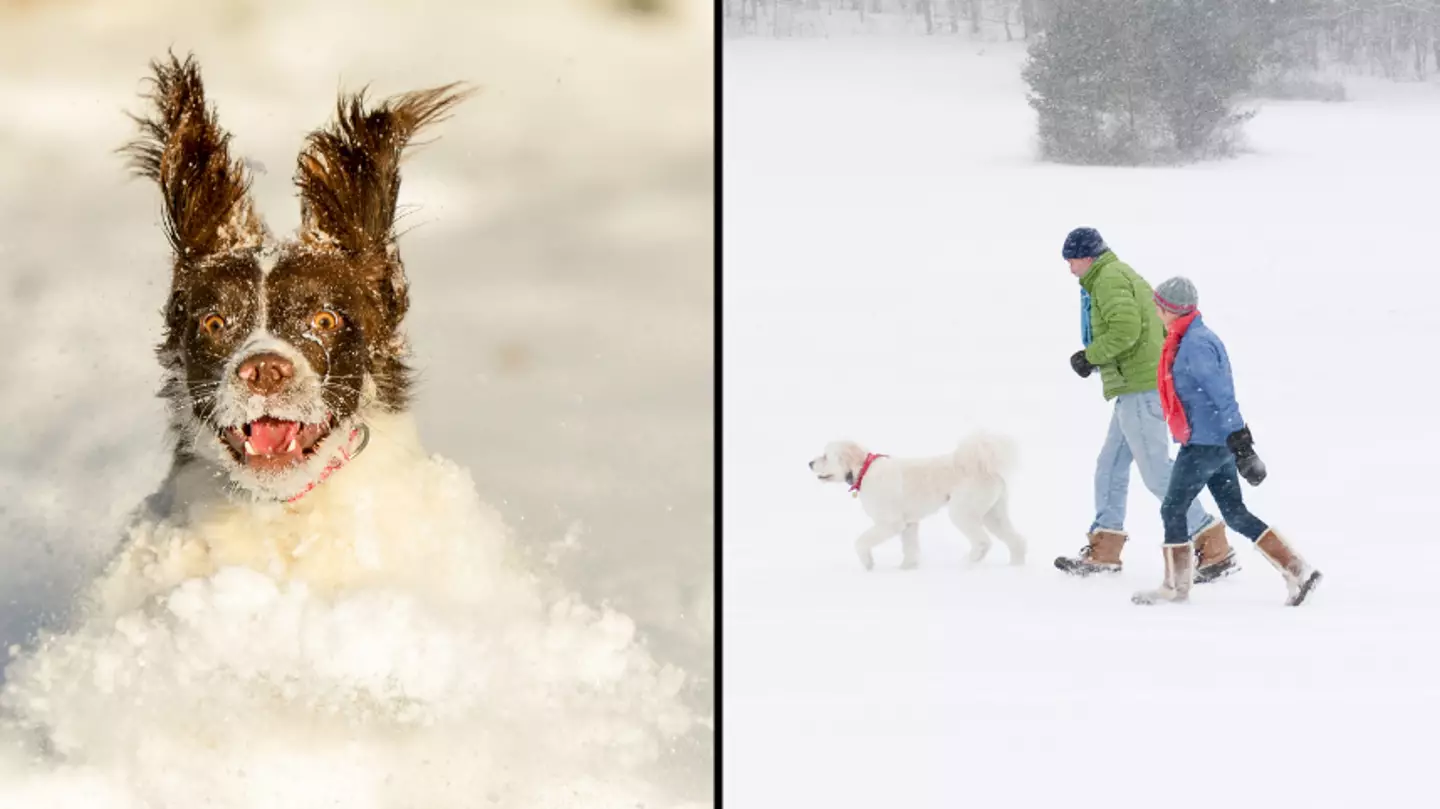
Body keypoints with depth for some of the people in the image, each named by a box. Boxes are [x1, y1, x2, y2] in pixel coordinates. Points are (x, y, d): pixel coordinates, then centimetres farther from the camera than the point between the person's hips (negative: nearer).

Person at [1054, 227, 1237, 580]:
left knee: (1156, 471, -10)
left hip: (1139, 386, -11)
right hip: (1137, 387, 11)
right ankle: (1104, 552, 19)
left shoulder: (1109, 278, -10)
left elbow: (1125, 329, -24)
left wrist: (1089, 356, -13)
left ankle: (1214, 547, -8)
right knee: (1111, 466, 14)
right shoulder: (1122, 275, 22)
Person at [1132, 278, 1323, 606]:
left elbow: (1222, 396, -23)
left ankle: (1175, 586, 15)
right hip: (1219, 442, 10)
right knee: (1236, 514, 9)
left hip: (1204, 443, -10)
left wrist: (1238, 442, -25)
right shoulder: (1195, 338, 13)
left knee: (1172, 510, 3)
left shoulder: (1195, 344, -18)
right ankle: (1298, 571, 6)